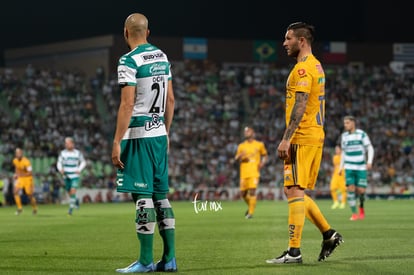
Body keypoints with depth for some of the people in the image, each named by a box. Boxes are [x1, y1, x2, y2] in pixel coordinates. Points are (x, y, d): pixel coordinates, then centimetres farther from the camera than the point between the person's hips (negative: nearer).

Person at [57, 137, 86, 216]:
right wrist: (60, 169, -12)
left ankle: (71, 208, -12)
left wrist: (79, 170, -6)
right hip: (66, 176, 2)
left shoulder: (78, 153, -2)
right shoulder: (62, 153, 1)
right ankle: (76, 200, 39)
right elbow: (59, 163, 8)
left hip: (75, 176, -2)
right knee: (69, 193, 8)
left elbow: (83, 162, 10)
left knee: (73, 191, -18)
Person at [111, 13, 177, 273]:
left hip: (138, 135, -8)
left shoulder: (129, 61, -12)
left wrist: (117, 142, -15)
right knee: (161, 195, 11)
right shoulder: (162, 57, 11)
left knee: (143, 196, -5)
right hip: (159, 134, 8)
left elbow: (127, 105, -17)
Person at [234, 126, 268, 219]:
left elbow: (265, 155, 19)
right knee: (243, 193, 5)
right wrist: (240, 156, -9)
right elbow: (236, 159, 14)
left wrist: (262, 163, -1)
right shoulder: (241, 146, 13)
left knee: (252, 191, -16)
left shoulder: (259, 145, 8)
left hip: (254, 172, -3)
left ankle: (251, 212, -11)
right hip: (244, 173, 3)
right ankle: (250, 206, 34)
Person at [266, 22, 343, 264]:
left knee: (294, 192, -9)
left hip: (302, 138, -10)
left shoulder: (303, 68, -13)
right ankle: (329, 234, 14)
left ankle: (294, 251, -10)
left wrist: (286, 139, -23)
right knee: (295, 192, 15)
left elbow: (300, 106, -21)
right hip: (316, 136, 10)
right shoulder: (316, 66, 18)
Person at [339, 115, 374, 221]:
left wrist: (370, 161, -16)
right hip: (349, 167, 2)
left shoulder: (362, 134, -2)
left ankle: (361, 207, 23)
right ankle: (354, 213, -6)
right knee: (350, 188, -13)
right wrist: (341, 166, 12)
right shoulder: (344, 136, 8)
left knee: (361, 190, -7)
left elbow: (370, 148, -2)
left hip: (361, 167, -2)